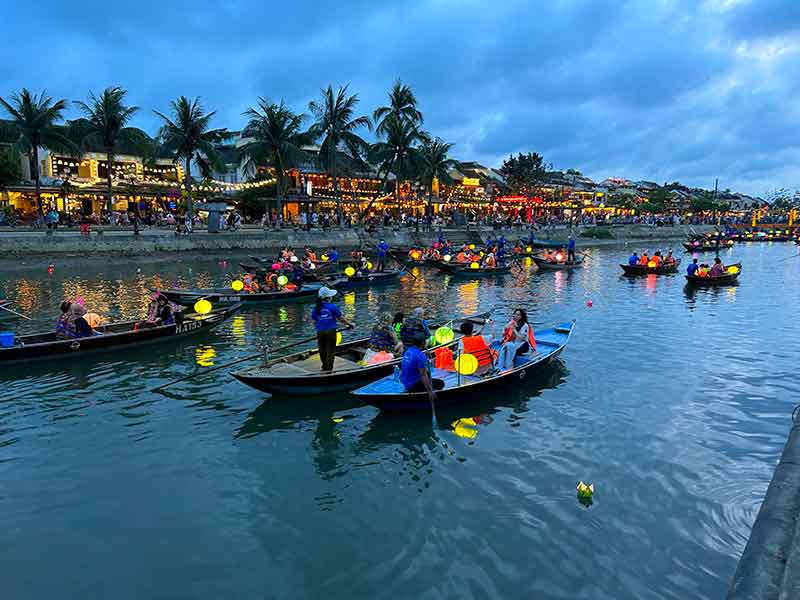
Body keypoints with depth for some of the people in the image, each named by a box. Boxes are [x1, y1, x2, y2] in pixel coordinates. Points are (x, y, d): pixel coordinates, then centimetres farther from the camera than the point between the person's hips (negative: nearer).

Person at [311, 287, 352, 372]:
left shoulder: (315, 309, 0)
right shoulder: (333, 307, -10)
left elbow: (315, 322, 6)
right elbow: (341, 318, -4)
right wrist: (349, 324, 11)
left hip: (320, 332, 4)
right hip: (331, 331, -3)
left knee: (322, 351, 18)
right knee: (330, 351, 6)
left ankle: (324, 366, 34)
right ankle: (329, 368, 8)